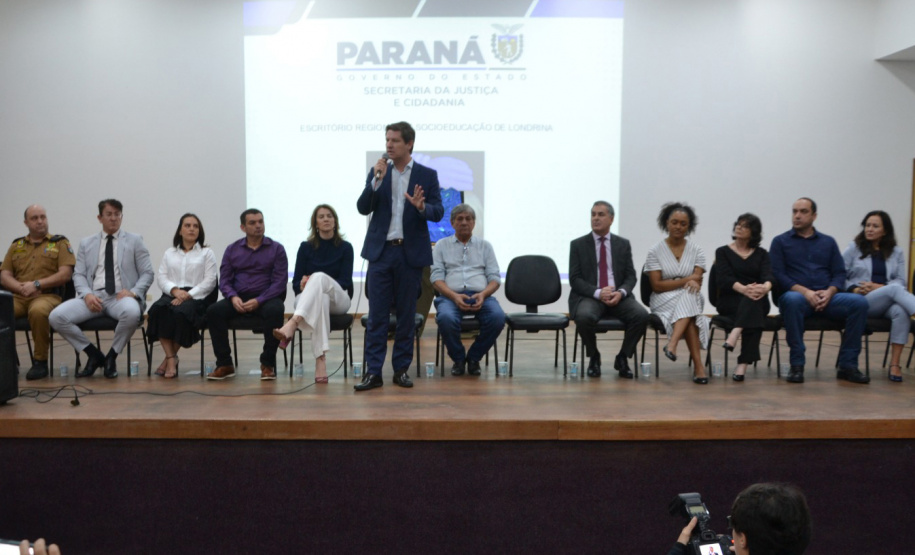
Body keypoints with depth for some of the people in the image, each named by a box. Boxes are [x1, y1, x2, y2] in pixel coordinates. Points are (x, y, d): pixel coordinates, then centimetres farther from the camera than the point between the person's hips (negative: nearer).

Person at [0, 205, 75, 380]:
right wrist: (21, 287, -7)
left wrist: (37, 284, -12)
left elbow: (65, 274, -1)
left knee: (38, 311, -39)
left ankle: (40, 362, -22)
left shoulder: (60, 243, 11)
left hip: (48, 295, -3)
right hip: (17, 297, 4)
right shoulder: (16, 245, 21)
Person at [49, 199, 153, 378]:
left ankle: (111, 356, -11)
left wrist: (133, 291, -12)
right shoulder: (86, 243, 19)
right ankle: (94, 355, -1)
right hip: (93, 296, 3)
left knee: (132, 313, -39)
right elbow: (79, 275, 12)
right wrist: (87, 294, -9)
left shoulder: (134, 241, 12)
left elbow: (147, 273, 7)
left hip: (121, 296, -3)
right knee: (56, 316, -22)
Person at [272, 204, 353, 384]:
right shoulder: (306, 247, 9)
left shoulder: (345, 248, 5)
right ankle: (320, 359, -54)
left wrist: (312, 283, -19)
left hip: (338, 299, -1)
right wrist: (303, 285, -21)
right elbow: (296, 283, 6)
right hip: (308, 299, 1)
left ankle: (292, 324, -59)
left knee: (319, 276, -36)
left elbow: (345, 281, -4)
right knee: (320, 298, -41)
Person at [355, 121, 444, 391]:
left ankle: (401, 369, 17)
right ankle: (373, 372, 4)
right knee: (377, 315, 0)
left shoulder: (427, 175, 2)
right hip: (380, 251, 1)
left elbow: (438, 212, -3)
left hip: (411, 253, -1)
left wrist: (421, 207, -24)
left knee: (406, 314, 6)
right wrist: (376, 180, -14)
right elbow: (363, 208, -2)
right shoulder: (377, 172, 6)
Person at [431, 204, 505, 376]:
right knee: (446, 318, -37)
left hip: (481, 296, 2)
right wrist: (455, 296, -14)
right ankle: (458, 359, -7)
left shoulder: (485, 246, 20)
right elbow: (436, 278, 5)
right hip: (450, 296, -1)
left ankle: (474, 357, -6)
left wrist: (483, 294, -12)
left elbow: (495, 278, 11)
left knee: (498, 317, -32)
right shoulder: (442, 245, 16)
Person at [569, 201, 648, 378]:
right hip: (589, 297, -2)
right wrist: (598, 293, -18)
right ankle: (594, 358, -6)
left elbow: (631, 276, 7)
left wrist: (621, 293, -15)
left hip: (618, 297, 2)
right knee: (584, 317, -36)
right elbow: (575, 279, -2)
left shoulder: (623, 244, 13)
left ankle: (622, 358, -3)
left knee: (641, 315, -27)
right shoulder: (578, 245, 6)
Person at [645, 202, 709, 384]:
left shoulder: (696, 250, 7)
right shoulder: (655, 251, 1)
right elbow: (657, 285, -7)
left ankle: (672, 344, -49)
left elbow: (697, 281, -2)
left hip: (690, 301, 2)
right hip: (664, 301, -2)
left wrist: (679, 282, -19)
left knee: (689, 296, -36)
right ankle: (698, 364, -41)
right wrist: (686, 280, -16)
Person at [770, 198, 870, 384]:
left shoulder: (828, 242, 20)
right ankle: (797, 364, -29)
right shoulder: (780, 241, 11)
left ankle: (847, 365, -18)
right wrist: (805, 291, -15)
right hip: (797, 295, -3)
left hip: (827, 297, 3)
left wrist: (829, 292, -11)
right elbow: (777, 275, -1)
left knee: (859, 302, -25)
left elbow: (840, 273, 12)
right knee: (792, 300, -39)